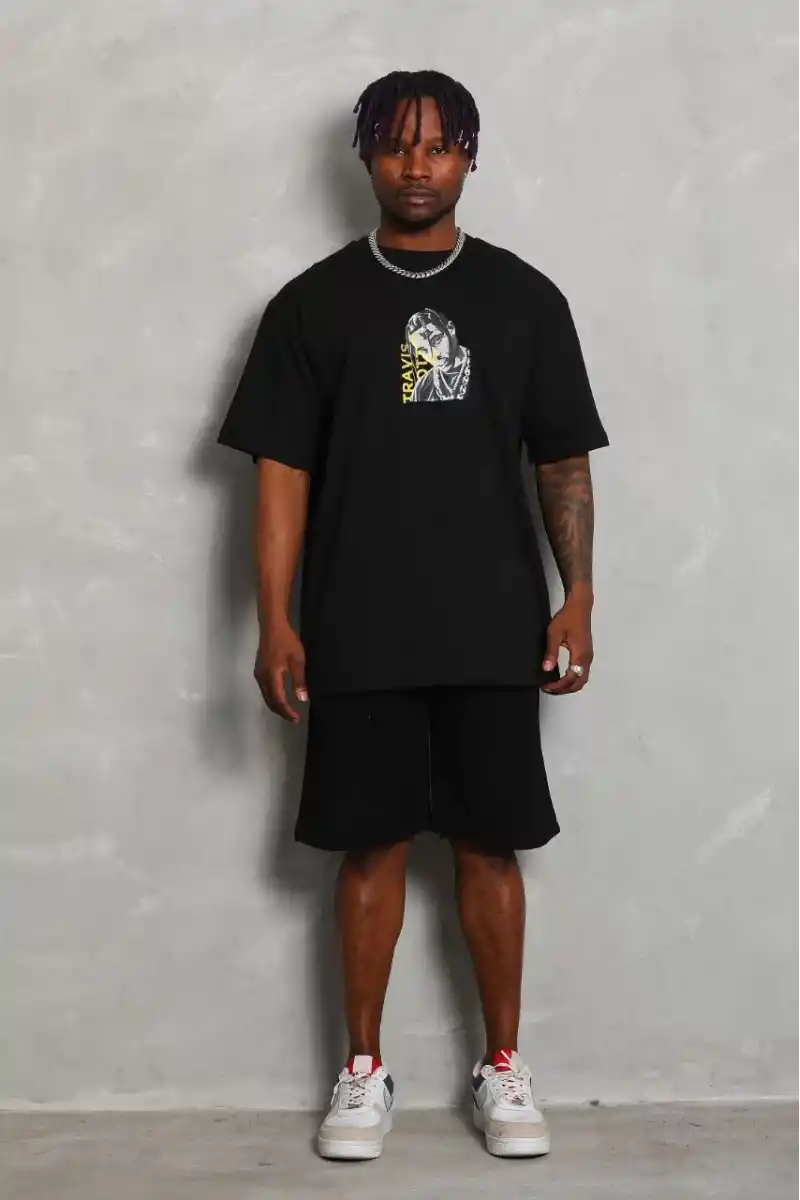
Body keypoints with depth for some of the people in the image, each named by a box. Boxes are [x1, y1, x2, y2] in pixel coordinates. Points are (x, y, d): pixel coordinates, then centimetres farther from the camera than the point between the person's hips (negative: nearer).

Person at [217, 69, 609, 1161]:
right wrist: (274, 619, -6)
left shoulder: (525, 298, 6)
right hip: (359, 634, 0)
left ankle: (503, 1069, 19)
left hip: (494, 629, 1)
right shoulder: (314, 303, 4)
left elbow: (564, 460, 7)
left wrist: (578, 595, -1)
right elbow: (282, 467, 1)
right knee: (371, 844, 6)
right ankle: (365, 1072, 20)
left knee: (490, 844, 6)